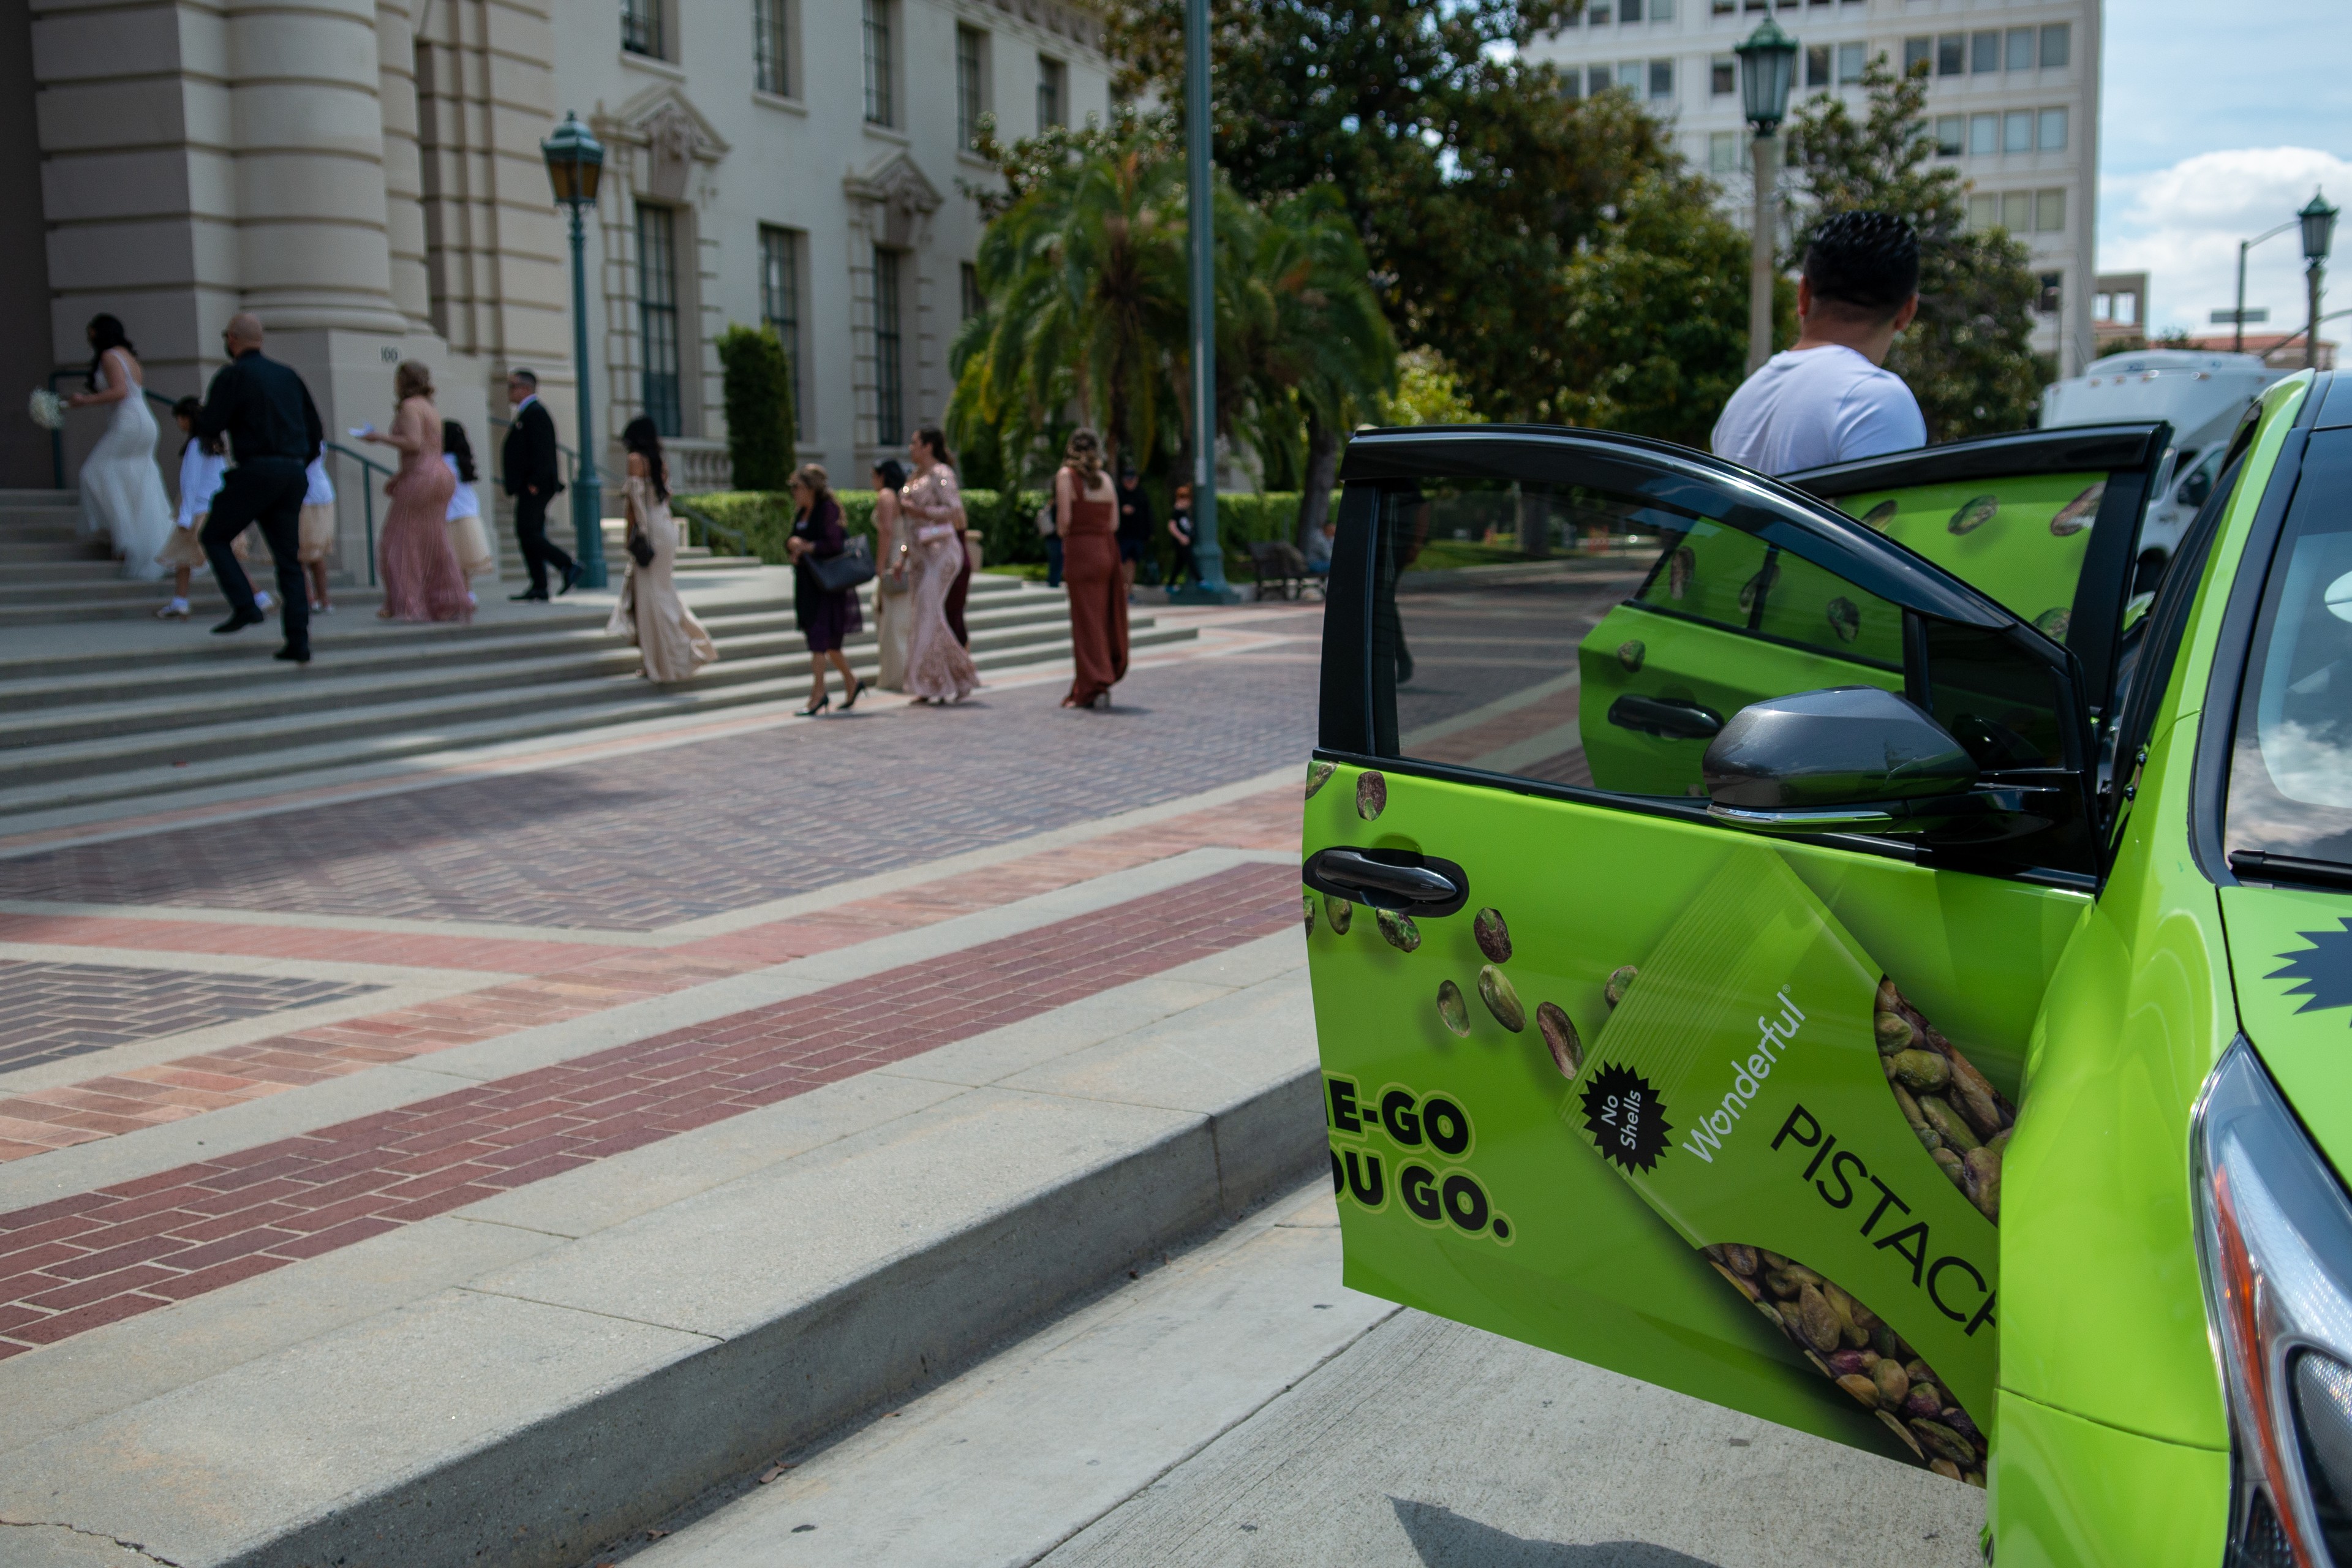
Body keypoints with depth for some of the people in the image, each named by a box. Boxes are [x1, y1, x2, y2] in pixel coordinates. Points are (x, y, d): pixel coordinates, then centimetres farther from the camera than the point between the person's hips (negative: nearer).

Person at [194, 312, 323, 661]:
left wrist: (201, 418, 17)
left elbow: (208, 428, -6)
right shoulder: (287, 374, 15)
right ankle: (298, 642, 0)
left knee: (215, 537, 11)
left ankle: (245, 606, -6)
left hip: (256, 471, -6)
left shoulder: (233, 374, -3)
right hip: (293, 474, 6)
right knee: (289, 559, 7)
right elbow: (316, 432, 17)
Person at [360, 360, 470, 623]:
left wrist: (381, 437, -8)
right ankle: (454, 604, 4)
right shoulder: (432, 409, 20)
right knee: (435, 544, 9)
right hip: (441, 475, 9)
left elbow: (413, 444, -20)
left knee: (401, 540, -2)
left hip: (421, 478, -9)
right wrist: (398, 477, 20)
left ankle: (404, 606, -3)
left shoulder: (410, 406, -8)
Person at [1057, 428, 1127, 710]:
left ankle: (1095, 688, -5)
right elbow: (1114, 522, 8)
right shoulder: (1106, 479, 10)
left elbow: (1064, 520, -11)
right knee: (1106, 620, 10)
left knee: (1087, 623, -2)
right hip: (1108, 549, 5)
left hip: (1081, 551, -5)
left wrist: (1063, 535, 9)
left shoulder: (1066, 475, -5)